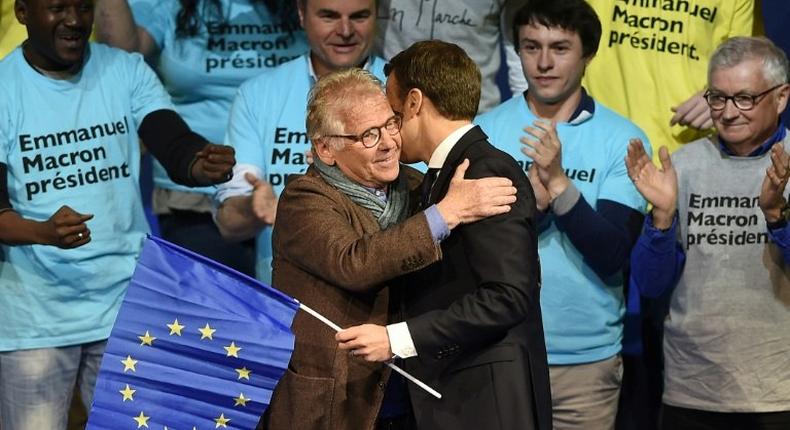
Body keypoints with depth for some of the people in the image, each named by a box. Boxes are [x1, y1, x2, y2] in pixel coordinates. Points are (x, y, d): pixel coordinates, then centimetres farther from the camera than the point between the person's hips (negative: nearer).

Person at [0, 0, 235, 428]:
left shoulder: (128, 71, 0)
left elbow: (175, 145, -11)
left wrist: (204, 162, -36)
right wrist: (44, 231, -32)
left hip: (127, 305, 2)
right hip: (35, 318, -2)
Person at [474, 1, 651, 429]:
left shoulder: (623, 139, -4)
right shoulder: (484, 131, -1)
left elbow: (613, 256, -11)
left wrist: (558, 184, -23)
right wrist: (531, 201, -19)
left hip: (587, 356, -1)